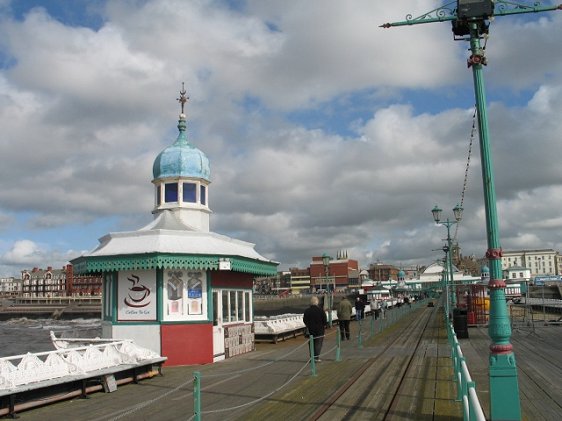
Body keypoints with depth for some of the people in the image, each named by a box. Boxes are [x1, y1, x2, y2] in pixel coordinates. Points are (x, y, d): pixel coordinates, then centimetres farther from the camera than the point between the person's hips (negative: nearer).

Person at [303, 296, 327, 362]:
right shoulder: (321, 311, -9)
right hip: (319, 330, -3)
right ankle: (316, 357, -5)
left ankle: (312, 356, 15)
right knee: (318, 344, 1)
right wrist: (324, 326, 13)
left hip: (310, 330, 3)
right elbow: (325, 321, -5)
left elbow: (304, 320, 6)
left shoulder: (307, 311, -1)